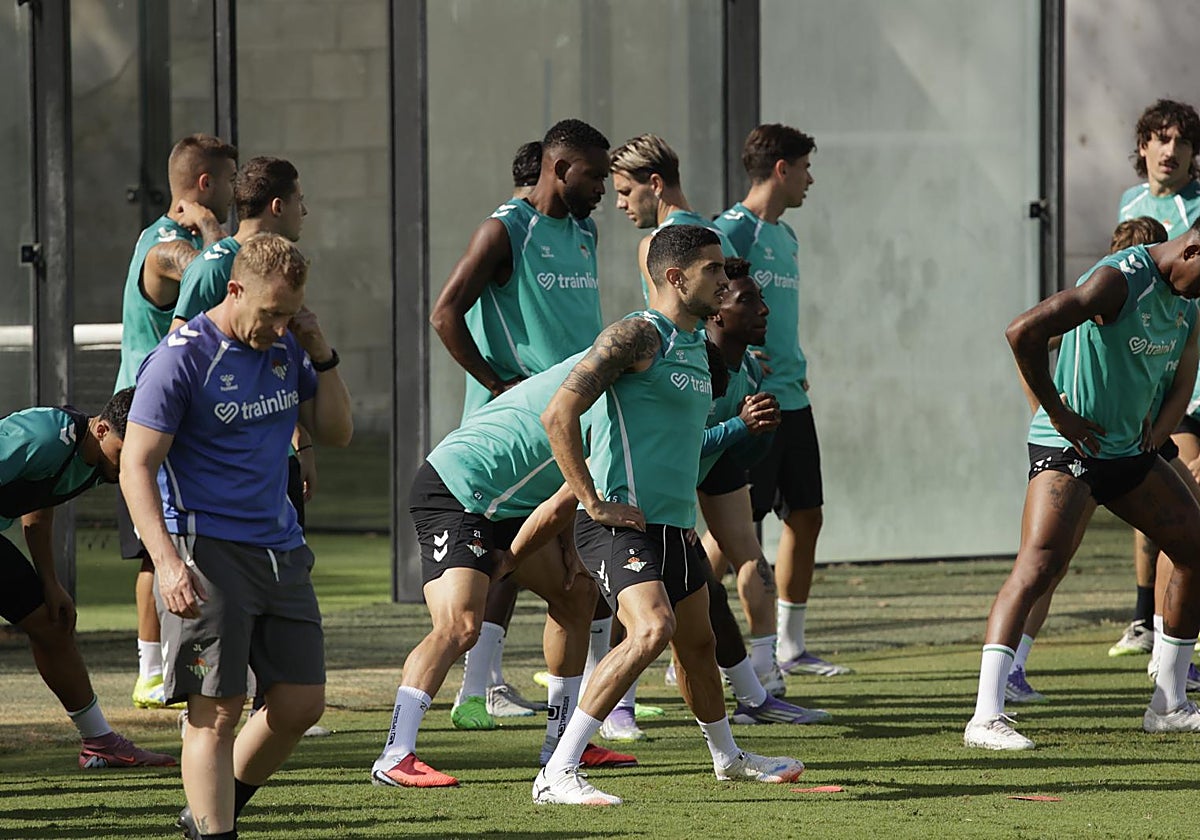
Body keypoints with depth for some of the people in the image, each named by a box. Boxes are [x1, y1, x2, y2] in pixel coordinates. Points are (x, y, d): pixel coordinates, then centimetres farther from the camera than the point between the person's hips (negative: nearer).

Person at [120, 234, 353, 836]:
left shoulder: (288, 347, 9)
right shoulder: (182, 358, -11)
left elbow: (336, 433, 16)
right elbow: (136, 467, -13)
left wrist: (322, 357, 0)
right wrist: (168, 562, -24)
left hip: (280, 549, 7)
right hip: (207, 552, -7)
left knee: (301, 703, 7)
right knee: (217, 711, -10)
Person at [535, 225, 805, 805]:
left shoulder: (698, 348, 16)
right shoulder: (638, 335, -12)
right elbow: (558, 415, -19)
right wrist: (595, 503, -20)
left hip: (674, 525, 9)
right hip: (622, 523, -9)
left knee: (698, 643, 21)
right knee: (651, 629, -26)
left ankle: (728, 757, 45)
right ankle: (557, 775, -26)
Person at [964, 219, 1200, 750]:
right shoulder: (1119, 280, -20)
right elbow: (1023, 333, -28)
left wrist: (1155, 432, 2)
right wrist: (1057, 413, -21)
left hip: (1132, 452, 9)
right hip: (1069, 448, -9)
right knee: (1038, 565, -21)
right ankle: (986, 717, -26)